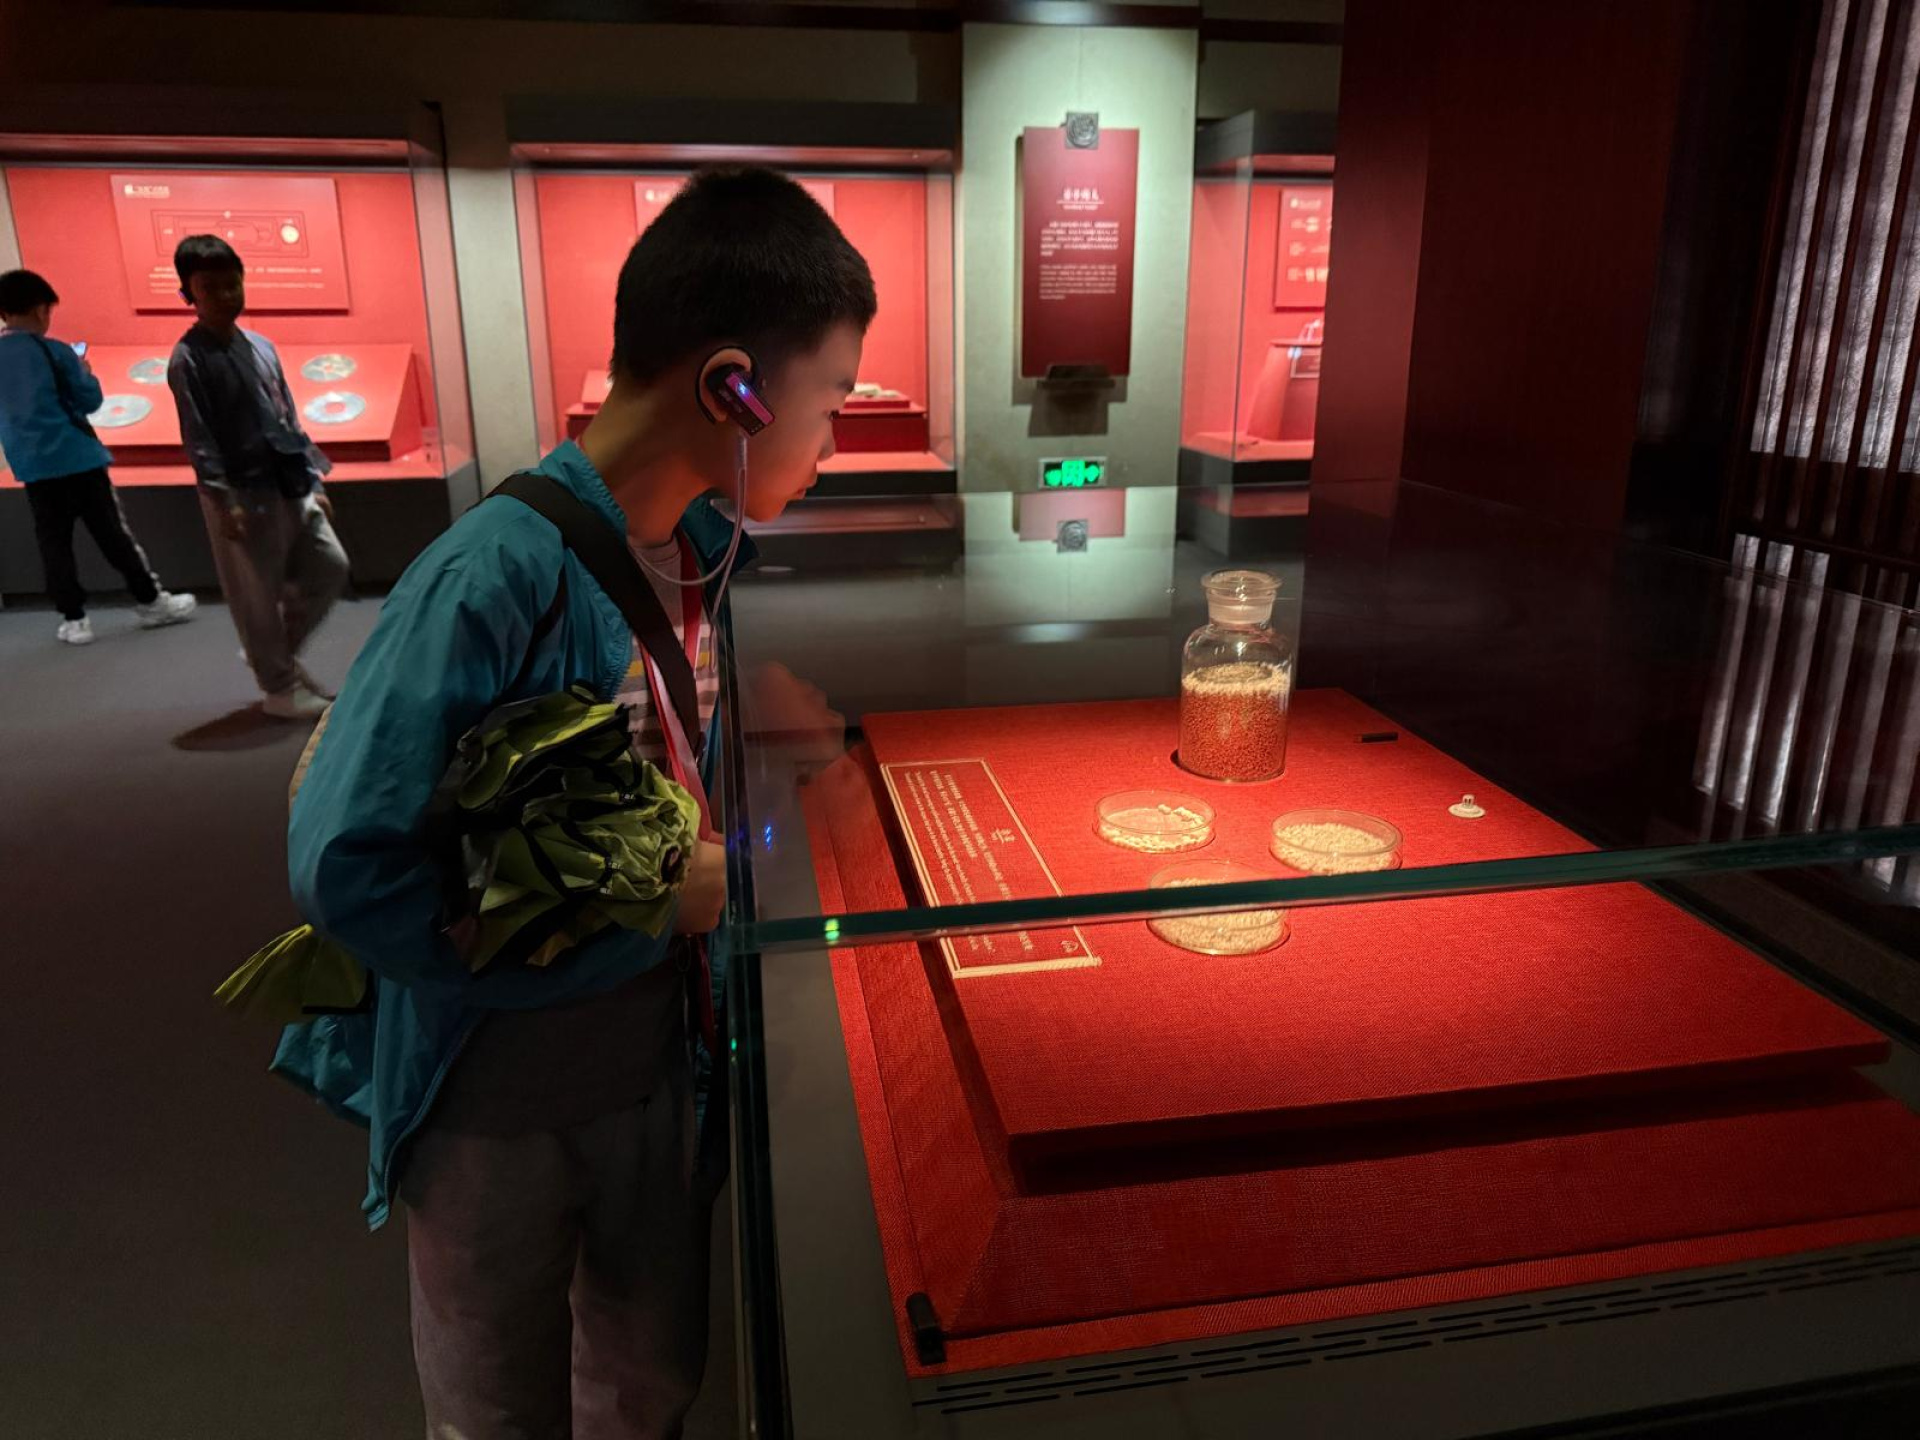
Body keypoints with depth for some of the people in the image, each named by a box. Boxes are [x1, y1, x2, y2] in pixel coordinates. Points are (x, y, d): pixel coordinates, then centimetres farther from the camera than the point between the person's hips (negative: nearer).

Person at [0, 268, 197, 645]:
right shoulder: (55, 350, -10)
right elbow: (90, 400, -3)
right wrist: (85, 373, 14)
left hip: (32, 465, 3)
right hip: (77, 457, -3)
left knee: (53, 542, 7)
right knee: (112, 532, 6)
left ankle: (73, 619, 9)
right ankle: (150, 602, 15)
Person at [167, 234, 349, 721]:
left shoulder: (261, 346, 11)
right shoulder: (188, 359, -9)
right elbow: (197, 437, -13)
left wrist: (314, 482, 12)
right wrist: (223, 500, -20)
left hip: (290, 488, 7)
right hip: (243, 494, -7)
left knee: (330, 569, 10)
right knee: (258, 596, 3)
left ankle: (280, 653, 28)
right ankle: (279, 687, 17)